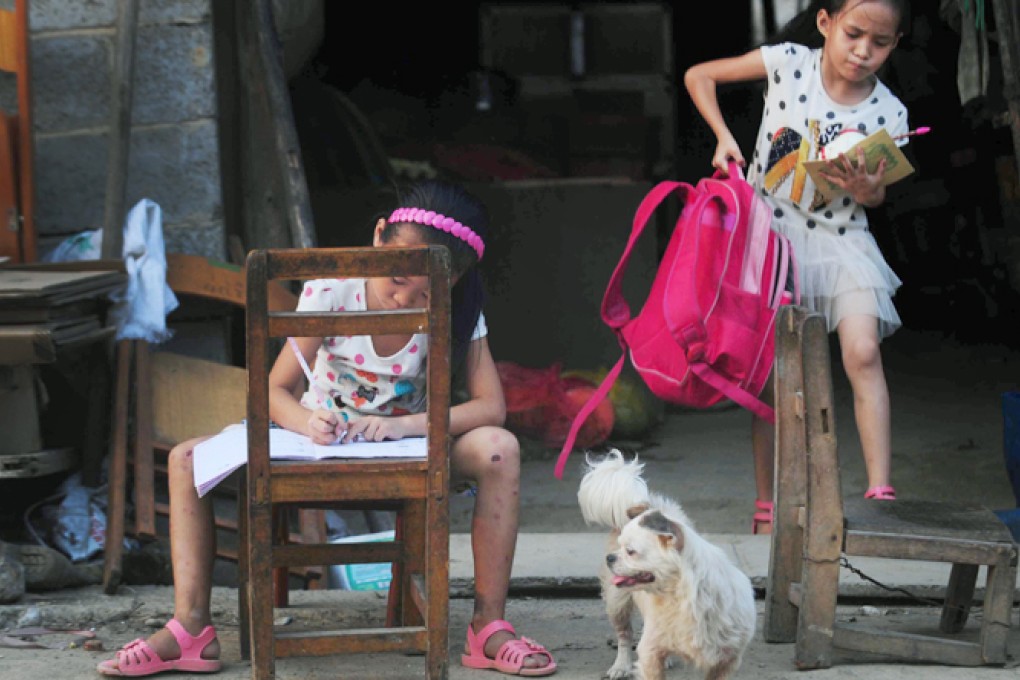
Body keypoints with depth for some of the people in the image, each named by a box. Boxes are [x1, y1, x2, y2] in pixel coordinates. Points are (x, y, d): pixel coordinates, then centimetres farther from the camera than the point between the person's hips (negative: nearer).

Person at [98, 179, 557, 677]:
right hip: (323, 434, 1)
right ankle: (191, 628, -21)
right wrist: (307, 422, -40)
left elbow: (490, 407, -23)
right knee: (186, 459, -18)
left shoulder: (456, 313, -15)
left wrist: (403, 425, -38)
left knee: (499, 449, -31)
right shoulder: (330, 291, -17)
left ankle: (489, 627, -27)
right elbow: (276, 390, -15)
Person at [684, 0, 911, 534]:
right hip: (770, 230, 0)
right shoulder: (789, 63, -9)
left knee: (863, 353, -20)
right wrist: (724, 138, -12)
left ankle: (880, 496, -22)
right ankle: (766, 508, 9)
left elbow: (878, 198, 4)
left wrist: (866, 190, -19)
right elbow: (698, 76, 0)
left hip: (840, 238, 0)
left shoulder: (888, 112, -7)